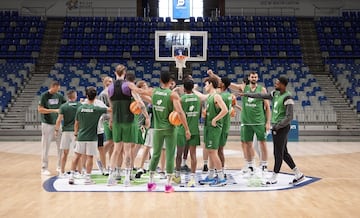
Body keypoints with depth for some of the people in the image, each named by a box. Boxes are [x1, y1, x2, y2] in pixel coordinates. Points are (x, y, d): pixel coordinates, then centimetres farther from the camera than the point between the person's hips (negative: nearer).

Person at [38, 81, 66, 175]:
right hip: (47, 124, -4)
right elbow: (40, 109, -12)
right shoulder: (44, 95, -7)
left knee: (61, 146, 5)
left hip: (58, 123, 5)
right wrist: (54, 110, -20)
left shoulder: (59, 96, 5)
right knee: (46, 147, -1)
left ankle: (60, 166, 17)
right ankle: (44, 168, 7)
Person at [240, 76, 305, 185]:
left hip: (281, 128, -9)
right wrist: (246, 94, 18)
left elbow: (289, 117, -20)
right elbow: (261, 95, 18)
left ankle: (274, 177, 12)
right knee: (284, 153, 13)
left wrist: (277, 126, -17)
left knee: (278, 153, 1)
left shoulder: (287, 98, -17)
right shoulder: (275, 94, 8)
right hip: (276, 127, 9)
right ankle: (298, 174, 20)